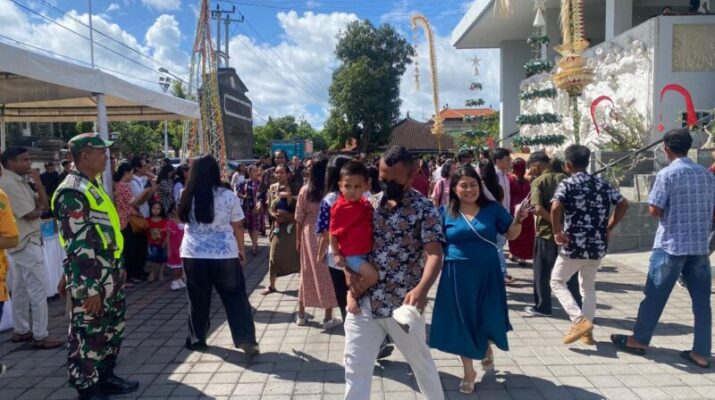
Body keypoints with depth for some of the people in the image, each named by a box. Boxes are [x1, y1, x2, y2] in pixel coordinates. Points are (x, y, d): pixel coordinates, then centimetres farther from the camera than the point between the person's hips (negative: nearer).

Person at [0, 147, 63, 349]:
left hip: (25, 242, 10)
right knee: (38, 290, -6)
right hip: (27, 243, -10)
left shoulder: (20, 181, 12)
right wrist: (39, 210, 2)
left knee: (20, 289, 15)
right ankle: (40, 336, 0)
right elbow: (30, 215, -20)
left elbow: (44, 204, 10)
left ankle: (21, 330, 25)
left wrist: (38, 183, -3)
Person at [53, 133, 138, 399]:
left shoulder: (92, 186, 14)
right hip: (90, 277, -10)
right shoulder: (73, 192, -18)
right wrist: (89, 288, -22)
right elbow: (79, 245, -22)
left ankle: (105, 378, 35)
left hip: (110, 273, 10)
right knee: (87, 335, 4)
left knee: (112, 329, 20)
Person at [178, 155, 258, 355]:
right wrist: (241, 249, 11)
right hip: (224, 255, -2)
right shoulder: (228, 196, -6)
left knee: (198, 299, 16)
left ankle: (197, 339, 29)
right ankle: (247, 341, 7)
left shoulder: (188, 196, 0)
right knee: (236, 298, 7)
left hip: (193, 255, 2)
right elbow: (237, 227, -1)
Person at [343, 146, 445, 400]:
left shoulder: (424, 209, -9)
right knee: (355, 367, 9)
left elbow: (435, 254, -19)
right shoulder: (370, 204, 7)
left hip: (402, 304, -4)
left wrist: (422, 289, -37)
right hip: (363, 301, 4)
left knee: (421, 362, 17)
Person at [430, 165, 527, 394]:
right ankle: (469, 372, 26)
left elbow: (511, 235, 6)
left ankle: (487, 349, 48)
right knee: (462, 322, 7)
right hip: (458, 275, -1)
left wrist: (517, 220, -12)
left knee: (488, 317, 11)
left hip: (487, 273, 1)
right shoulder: (445, 212, -2)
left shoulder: (492, 208, 0)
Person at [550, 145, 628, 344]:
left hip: (573, 245, -5)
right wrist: (608, 227, 9)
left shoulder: (567, 184, -8)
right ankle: (587, 331, 20)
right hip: (597, 245, 5)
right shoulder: (602, 183, 8)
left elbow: (556, 207, -25)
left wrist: (557, 232, -14)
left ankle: (580, 321, -4)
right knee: (588, 286, 21)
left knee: (557, 282, 12)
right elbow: (623, 204, 3)